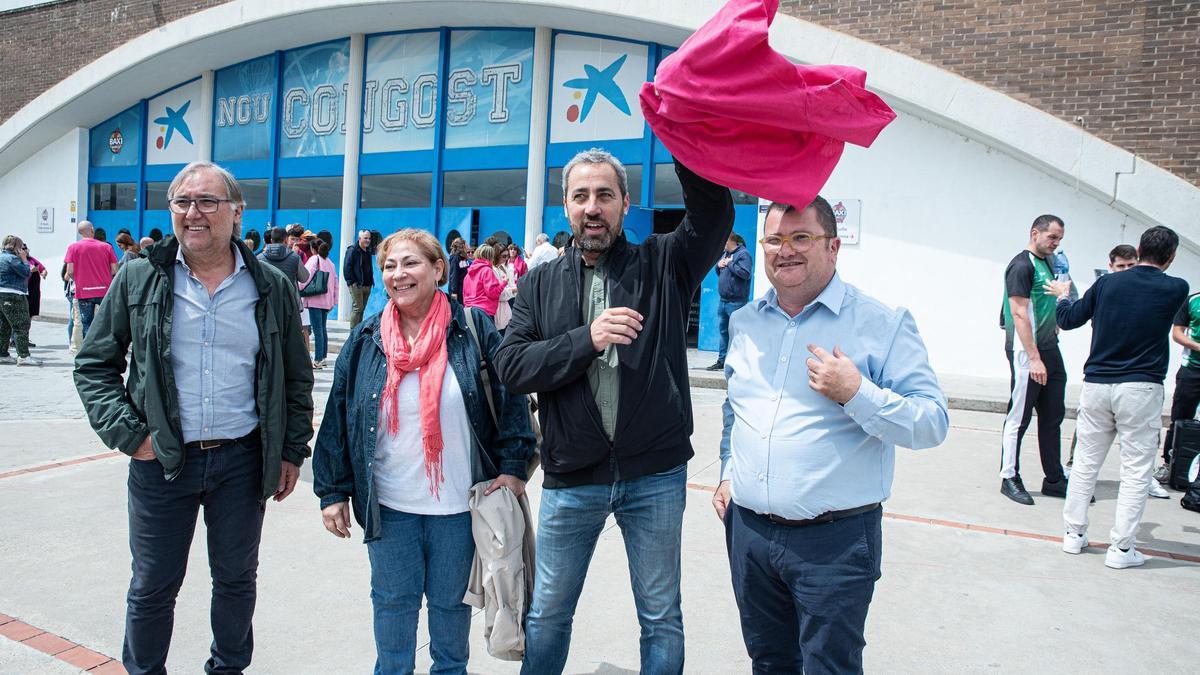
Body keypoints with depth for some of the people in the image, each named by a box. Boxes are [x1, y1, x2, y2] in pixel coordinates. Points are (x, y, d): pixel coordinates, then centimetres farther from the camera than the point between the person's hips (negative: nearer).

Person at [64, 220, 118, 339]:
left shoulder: (73, 247, 0)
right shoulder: (106, 247, 3)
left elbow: (70, 271, -6)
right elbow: (114, 270, 0)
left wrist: (77, 280, 14)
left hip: (84, 292, 0)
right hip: (105, 291, 0)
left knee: (87, 323, 7)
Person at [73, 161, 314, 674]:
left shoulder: (272, 287, 0)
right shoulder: (139, 279, -1)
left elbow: (296, 377, 6)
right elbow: (94, 365, 5)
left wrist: (292, 452, 3)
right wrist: (127, 432, -8)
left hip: (243, 459, 1)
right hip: (160, 460, 0)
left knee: (236, 579, 16)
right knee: (152, 587, 13)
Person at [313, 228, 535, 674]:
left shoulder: (473, 328, -7)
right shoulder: (366, 340, 1)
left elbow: (509, 395, -6)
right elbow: (338, 418, 4)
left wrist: (513, 466, -10)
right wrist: (333, 491, 2)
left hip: (459, 503, -1)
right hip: (389, 504, 2)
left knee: (451, 600, 15)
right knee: (393, 601, 15)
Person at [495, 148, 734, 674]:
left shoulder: (663, 264, 0)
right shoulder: (540, 284, 4)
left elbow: (714, 213, -17)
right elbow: (510, 365, -8)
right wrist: (587, 339, -22)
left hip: (655, 477, -1)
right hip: (569, 479, 2)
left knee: (662, 618, 14)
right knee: (547, 614, 17)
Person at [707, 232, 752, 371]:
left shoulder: (743, 254, -10)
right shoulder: (725, 254, 17)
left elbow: (745, 273, -23)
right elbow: (719, 272, 26)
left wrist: (729, 263, -15)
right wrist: (718, 265, 4)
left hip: (736, 302, -9)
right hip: (723, 301, 9)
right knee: (723, 331, 14)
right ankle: (722, 361, 22)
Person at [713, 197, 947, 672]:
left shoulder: (883, 324, -9)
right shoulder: (744, 322, 8)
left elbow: (933, 423, -13)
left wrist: (856, 394, -25)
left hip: (834, 542, -5)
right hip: (747, 529, 5)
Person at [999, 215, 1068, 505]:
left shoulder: (1047, 263, 16)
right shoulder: (1022, 265, -11)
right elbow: (1019, 314, -19)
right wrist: (1034, 359, -22)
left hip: (1049, 350, 9)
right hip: (1026, 351, -9)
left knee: (1053, 414, 12)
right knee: (1019, 417, -1)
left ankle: (1054, 480, 22)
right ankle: (1010, 478, 10)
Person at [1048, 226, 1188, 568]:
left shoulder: (1107, 283, 1)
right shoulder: (1176, 289, -3)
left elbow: (1068, 320, 10)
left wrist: (1063, 295, 30)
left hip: (1096, 385, 3)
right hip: (1140, 389, -3)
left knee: (1085, 463, 12)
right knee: (1136, 470, 4)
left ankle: (1074, 533, 19)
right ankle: (1121, 548, 5)